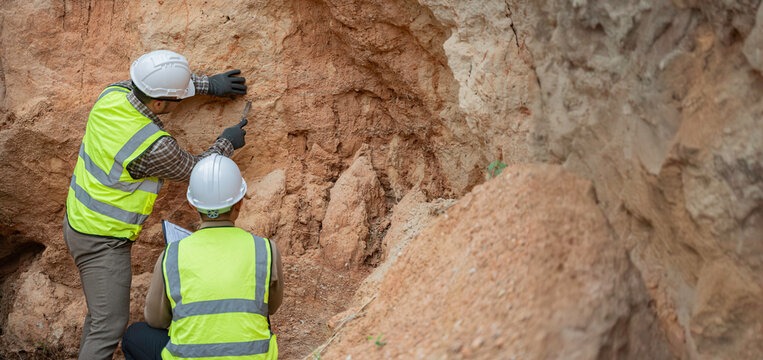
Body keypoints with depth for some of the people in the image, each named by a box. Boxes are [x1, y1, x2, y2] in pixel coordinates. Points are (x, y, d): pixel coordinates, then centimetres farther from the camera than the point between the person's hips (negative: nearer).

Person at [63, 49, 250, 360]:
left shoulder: (112, 94, -9)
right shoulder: (154, 146, -30)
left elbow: (152, 82, 13)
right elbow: (193, 170, -9)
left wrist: (209, 84, 11)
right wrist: (226, 144, 8)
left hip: (79, 219, 9)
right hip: (102, 241, -9)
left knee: (102, 310, 22)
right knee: (111, 326, -4)